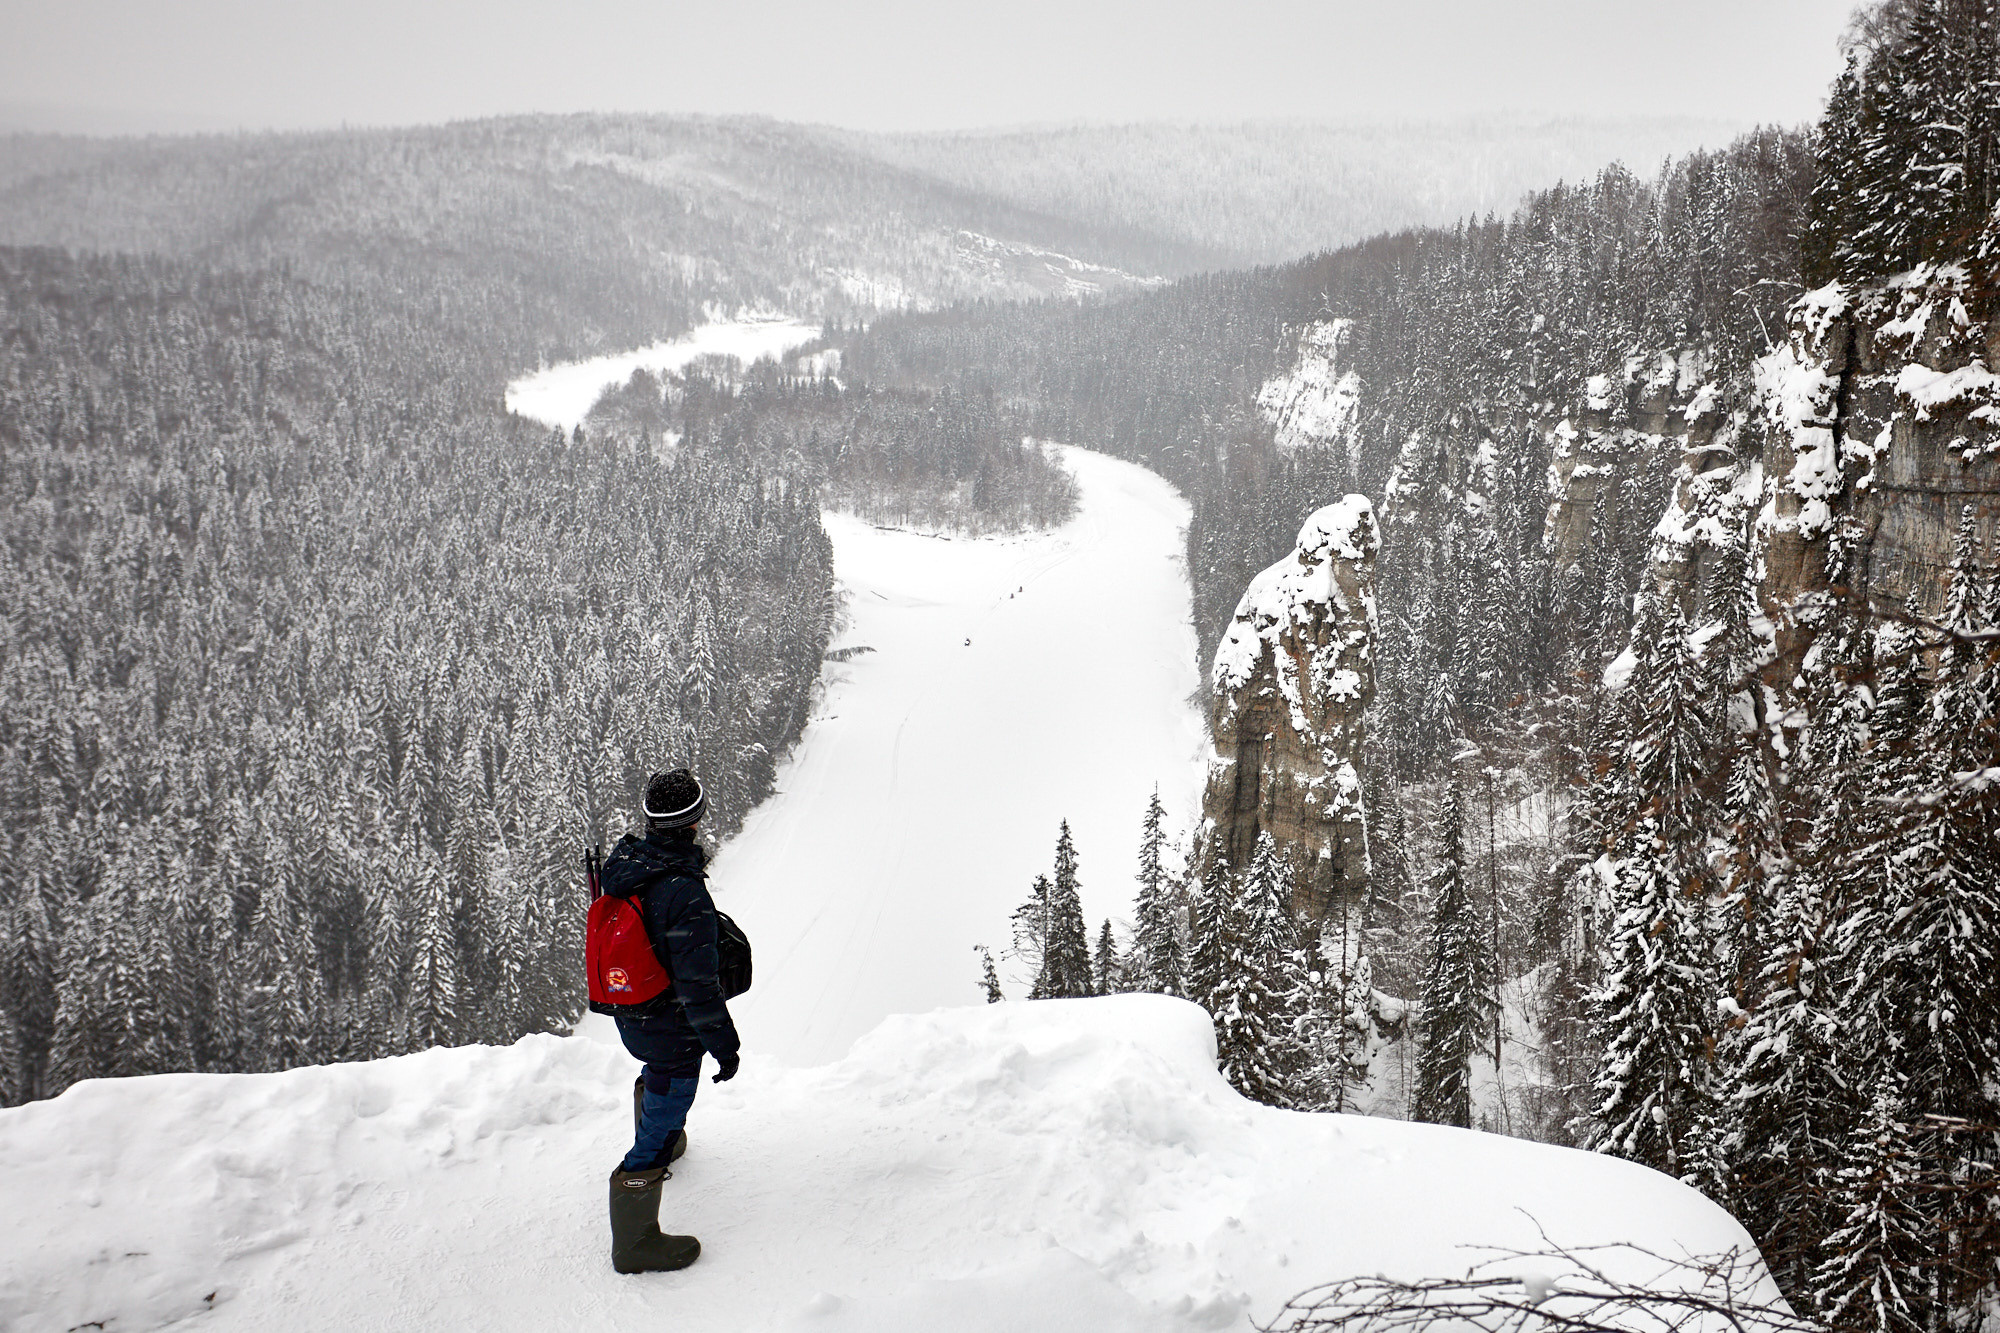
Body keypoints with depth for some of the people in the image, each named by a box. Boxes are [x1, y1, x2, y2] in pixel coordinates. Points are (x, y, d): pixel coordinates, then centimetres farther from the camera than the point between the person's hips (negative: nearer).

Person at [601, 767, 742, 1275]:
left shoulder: (622, 863, -9)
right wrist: (724, 1045, -17)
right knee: (658, 1136, 6)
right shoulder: (686, 894, -34)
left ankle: (662, 1141, 62)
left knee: (659, 1074, 38)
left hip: (628, 1017, 8)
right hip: (672, 1030, -8)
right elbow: (697, 983, -29)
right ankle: (635, 1243, 18)